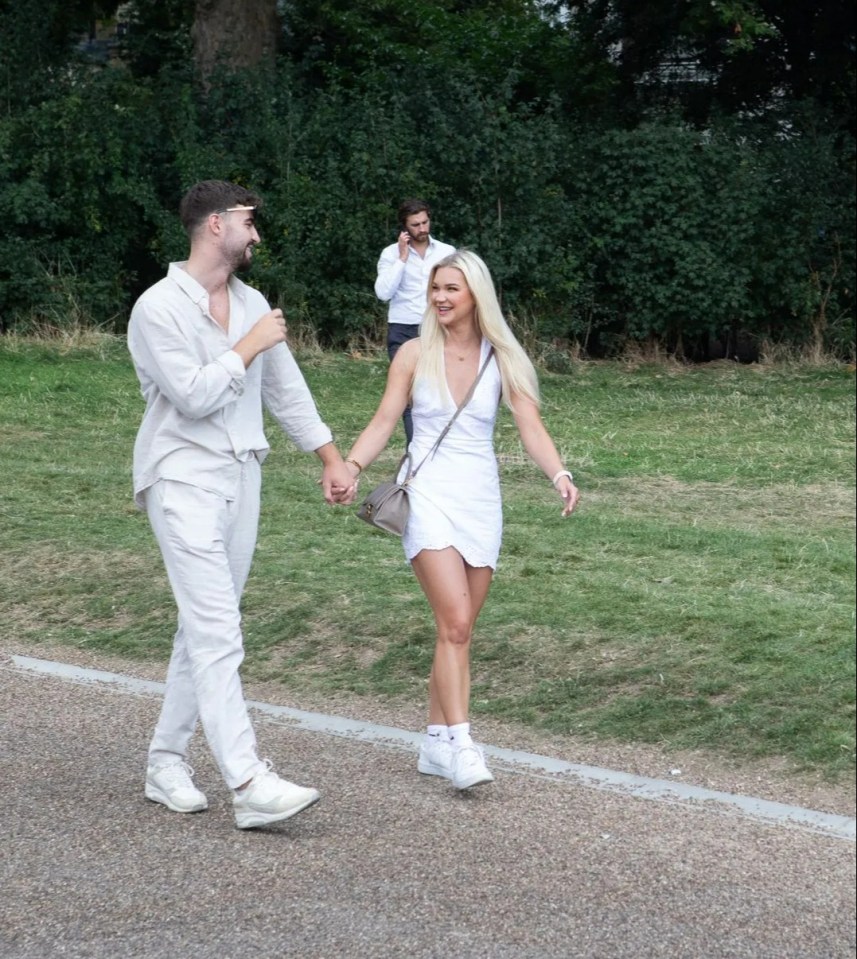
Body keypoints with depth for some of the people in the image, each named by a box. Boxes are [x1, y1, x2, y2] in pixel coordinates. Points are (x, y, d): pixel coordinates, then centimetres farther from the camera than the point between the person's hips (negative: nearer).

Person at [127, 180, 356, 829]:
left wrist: (331, 457, 17)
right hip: (184, 480, -7)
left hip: (241, 478, 7)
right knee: (218, 633, -14)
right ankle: (249, 785, -19)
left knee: (204, 629, 10)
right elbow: (194, 396, -18)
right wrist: (250, 347, -10)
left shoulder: (252, 303, 12)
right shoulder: (159, 307, -10)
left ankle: (167, 763, 19)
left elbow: (286, 388, 18)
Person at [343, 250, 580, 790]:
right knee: (456, 623, -16)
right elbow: (383, 424, 1)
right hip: (429, 497, -2)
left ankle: (437, 744, 16)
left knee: (458, 630, 6)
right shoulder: (415, 356, 1)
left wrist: (559, 475, -22)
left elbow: (531, 427, -5)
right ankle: (460, 743, -17)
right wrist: (350, 466, -16)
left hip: (481, 500, 3)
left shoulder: (501, 360, 3)